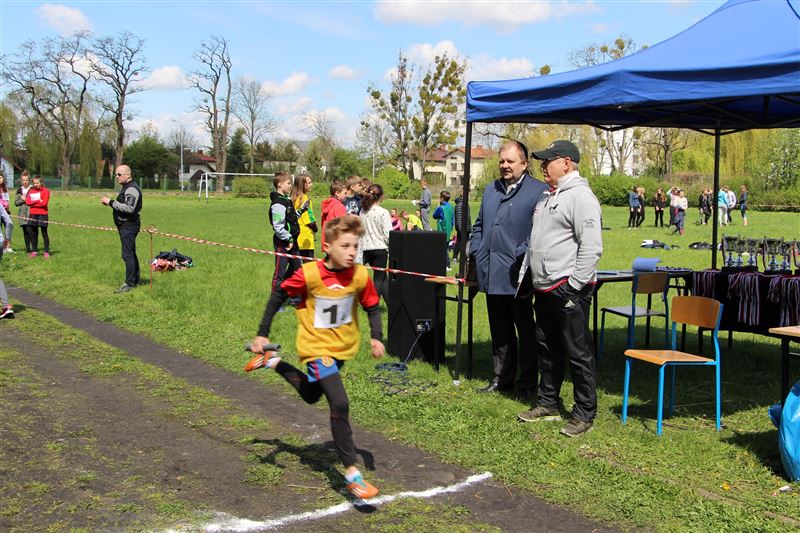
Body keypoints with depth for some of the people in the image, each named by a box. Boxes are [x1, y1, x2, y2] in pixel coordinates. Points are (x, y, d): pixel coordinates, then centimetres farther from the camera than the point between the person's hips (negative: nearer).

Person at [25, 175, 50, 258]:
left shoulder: (45, 191, -1)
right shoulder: (31, 191, 12)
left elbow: (44, 203, -13)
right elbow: (27, 202, -1)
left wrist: (33, 203, -6)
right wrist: (38, 201, -10)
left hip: (42, 214, -4)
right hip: (33, 214, 4)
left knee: (44, 233, -1)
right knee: (33, 233, 7)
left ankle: (47, 252, 1)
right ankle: (34, 251, 15)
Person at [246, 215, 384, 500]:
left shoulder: (360, 276, -13)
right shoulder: (309, 274, -22)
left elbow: (372, 307, 1)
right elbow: (278, 294, -7)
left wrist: (376, 337, -16)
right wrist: (262, 333, -7)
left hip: (344, 347, 6)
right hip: (316, 347, -5)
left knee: (312, 395, 26)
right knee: (340, 404, -19)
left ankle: (273, 362, 50)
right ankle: (352, 472, -8)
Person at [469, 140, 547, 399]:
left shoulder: (539, 191, -7)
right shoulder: (490, 190, 17)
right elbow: (478, 225, 24)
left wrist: (521, 257, -19)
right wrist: (476, 251, 10)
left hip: (517, 278, -6)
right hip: (492, 277, 7)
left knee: (526, 333, 5)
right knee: (499, 332, 16)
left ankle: (528, 384, 16)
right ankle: (502, 378, 28)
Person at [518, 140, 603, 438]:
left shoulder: (580, 196, -13)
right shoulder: (549, 196, 18)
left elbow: (591, 247, -19)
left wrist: (574, 286, -21)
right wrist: (528, 275, 21)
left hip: (568, 289, -10)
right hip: (545, 289, 10)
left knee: (578, 353, -2)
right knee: (548, 349, 18)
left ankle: (584, 413, 8)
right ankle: (548, 404, 30)